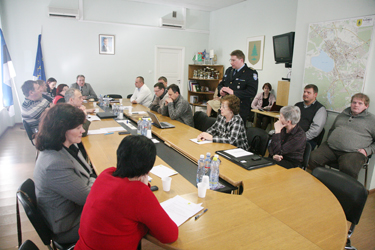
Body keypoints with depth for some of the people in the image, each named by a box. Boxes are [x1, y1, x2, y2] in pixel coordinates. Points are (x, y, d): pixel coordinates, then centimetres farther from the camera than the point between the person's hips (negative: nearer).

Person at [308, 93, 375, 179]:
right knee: (313, 158, -23)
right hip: (330, 147, 4)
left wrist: (367, 151, -5)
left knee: (348, 168, -37)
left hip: (353, 152, -4)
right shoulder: (342, 114, 27)